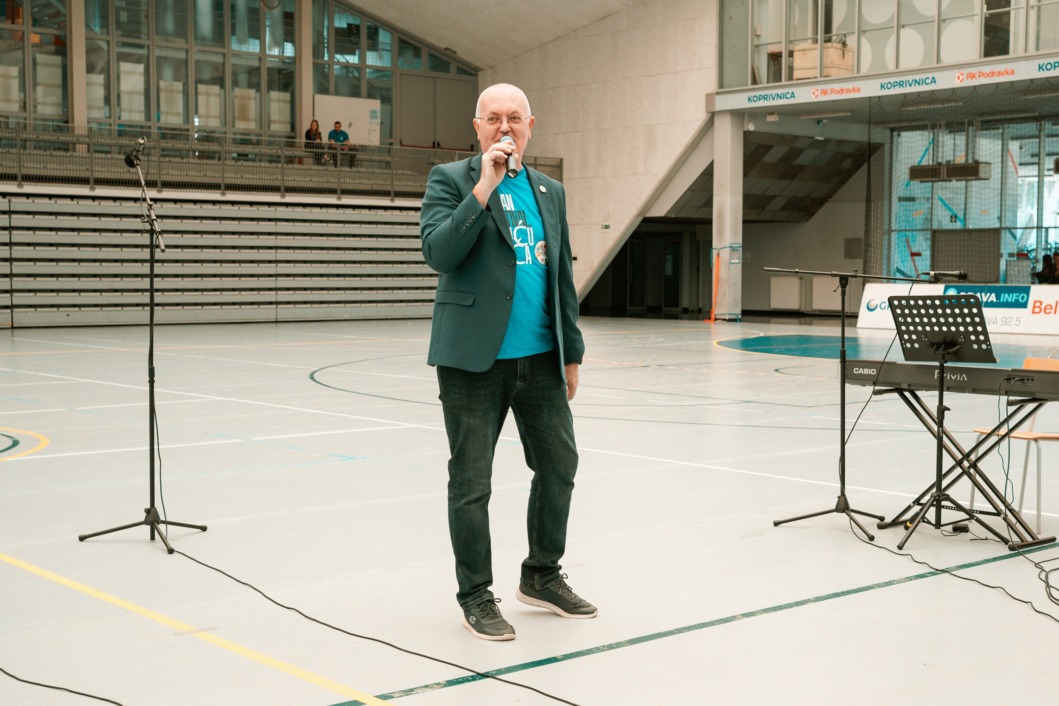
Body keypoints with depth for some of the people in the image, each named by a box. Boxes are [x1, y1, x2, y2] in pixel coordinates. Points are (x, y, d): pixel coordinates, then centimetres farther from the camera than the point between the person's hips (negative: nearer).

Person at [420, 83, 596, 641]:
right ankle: (476, 596, 16)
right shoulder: (450, 179, -1)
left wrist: (571, 353, 16)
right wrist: (484, 187, -19)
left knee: (559, 466, 11)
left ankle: (542, 576, 30)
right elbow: (438, 252, -17)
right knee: (471, 483, 2)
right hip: (475, 361, -5)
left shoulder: (550, 191, 15)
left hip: (540, 359, 5)